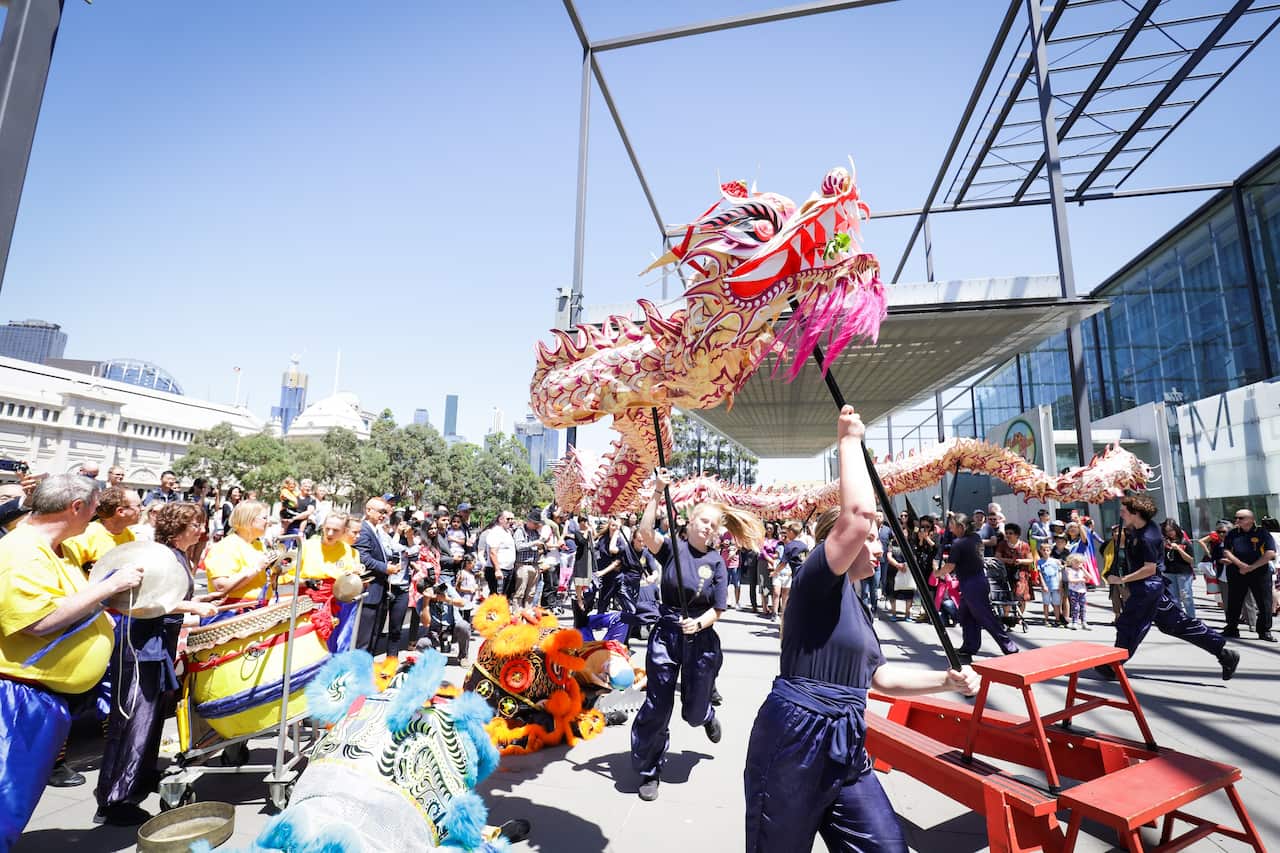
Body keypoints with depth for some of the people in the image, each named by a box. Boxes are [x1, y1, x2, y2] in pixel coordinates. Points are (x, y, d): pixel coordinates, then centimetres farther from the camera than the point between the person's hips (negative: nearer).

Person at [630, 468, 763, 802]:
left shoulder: (716, 561, -3)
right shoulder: (673, 547, -6)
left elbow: (717, 609, -3)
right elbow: (646, 532, -27)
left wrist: (698, 623, -23)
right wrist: (657, 492, -32)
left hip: (701, 638, 1)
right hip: (666, 633, -1)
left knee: (693, 712, 15)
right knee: (657, 706, 1)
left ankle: (707, 715, 54)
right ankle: (648, 772, 24)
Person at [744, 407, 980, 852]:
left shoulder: (857, 605, 14)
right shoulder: (816, 582, -14)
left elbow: (881, 676, 22)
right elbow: (857, 514, -29)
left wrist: (946, 680, 10)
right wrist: (850, 441, -18)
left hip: (846, 751, 8)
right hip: (793, 745, -8)